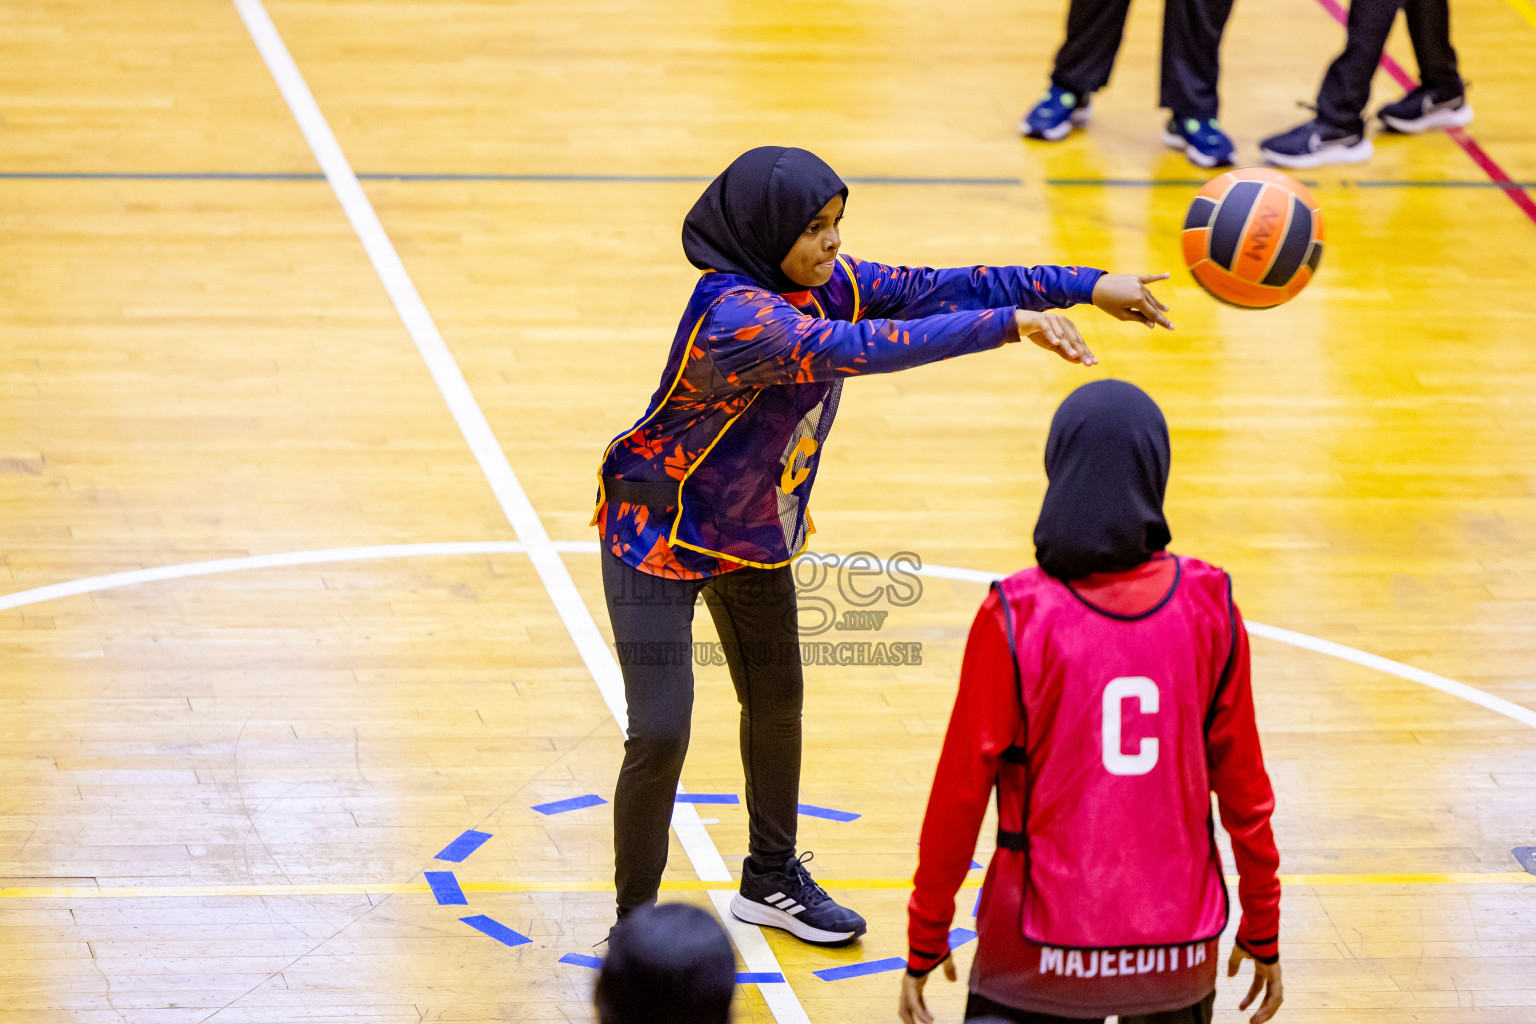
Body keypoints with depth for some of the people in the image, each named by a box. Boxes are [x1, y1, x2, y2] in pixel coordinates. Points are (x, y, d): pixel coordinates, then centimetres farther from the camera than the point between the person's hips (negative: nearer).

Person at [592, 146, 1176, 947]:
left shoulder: (822, 283, -10)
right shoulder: (733, 313, -35)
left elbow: (936, 288, -7)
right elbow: (853, 349, -46)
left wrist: (1088, 287, -12)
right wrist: (1009, 324, -47)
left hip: (754, 533, 9)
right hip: (659, 535, -9)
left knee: (777, 702, 22)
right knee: (660, 735, -13)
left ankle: (770, 881, 43)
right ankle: (636, 924, 5)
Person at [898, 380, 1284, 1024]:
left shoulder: (1016, 616, -10)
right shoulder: (1207, 604, -3)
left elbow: (961, 789, -6)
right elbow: (1241, 779, 3)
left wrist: (925, 943, 4)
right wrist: (1263, 931, 15)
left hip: (1044, 947, -3)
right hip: (1179, 942, 3)